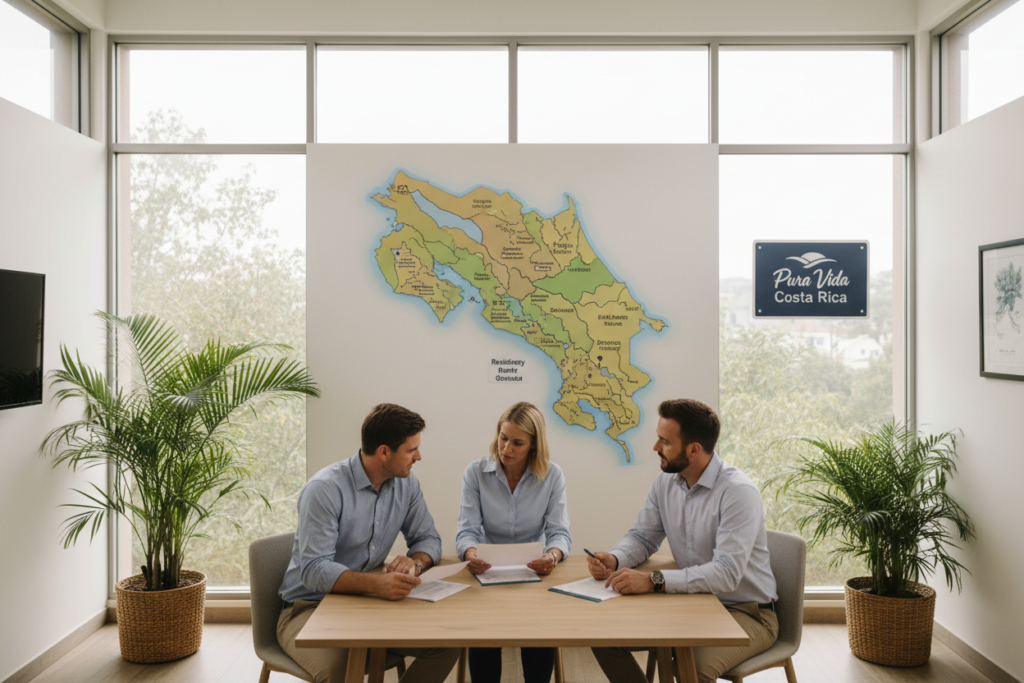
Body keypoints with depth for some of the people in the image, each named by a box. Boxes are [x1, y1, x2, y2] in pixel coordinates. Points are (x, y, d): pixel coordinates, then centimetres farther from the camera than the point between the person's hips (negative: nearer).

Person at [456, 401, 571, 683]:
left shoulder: (552, 475, -3)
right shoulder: (475, 473, -4)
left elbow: (559, 531, -8)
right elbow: (467, 530, -8)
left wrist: (553, 555, -31)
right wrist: (471, 553, -32)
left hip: (534, 573, 0)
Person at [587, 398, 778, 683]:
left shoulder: (739, 492, -23)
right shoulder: (666, 481, 0)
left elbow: (726, 573, -31)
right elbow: (643, 536, 9)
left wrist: (654, 580, -37)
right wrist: (614, 559, -13)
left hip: (745, 613, -6)